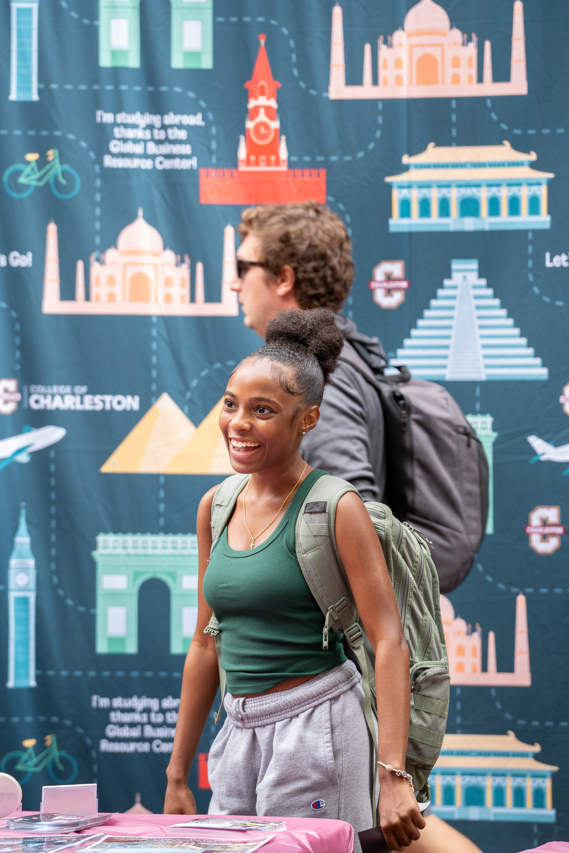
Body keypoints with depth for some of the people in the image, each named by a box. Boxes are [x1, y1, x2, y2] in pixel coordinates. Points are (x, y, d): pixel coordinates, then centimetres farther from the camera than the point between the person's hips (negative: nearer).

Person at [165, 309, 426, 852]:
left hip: (314, 724, -6)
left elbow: (390, 642, -14)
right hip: (238, 732, 6)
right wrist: (177, 775, 16)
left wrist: (393, 776, -23)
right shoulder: (215, 507, 9)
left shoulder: (333, 507, -9)